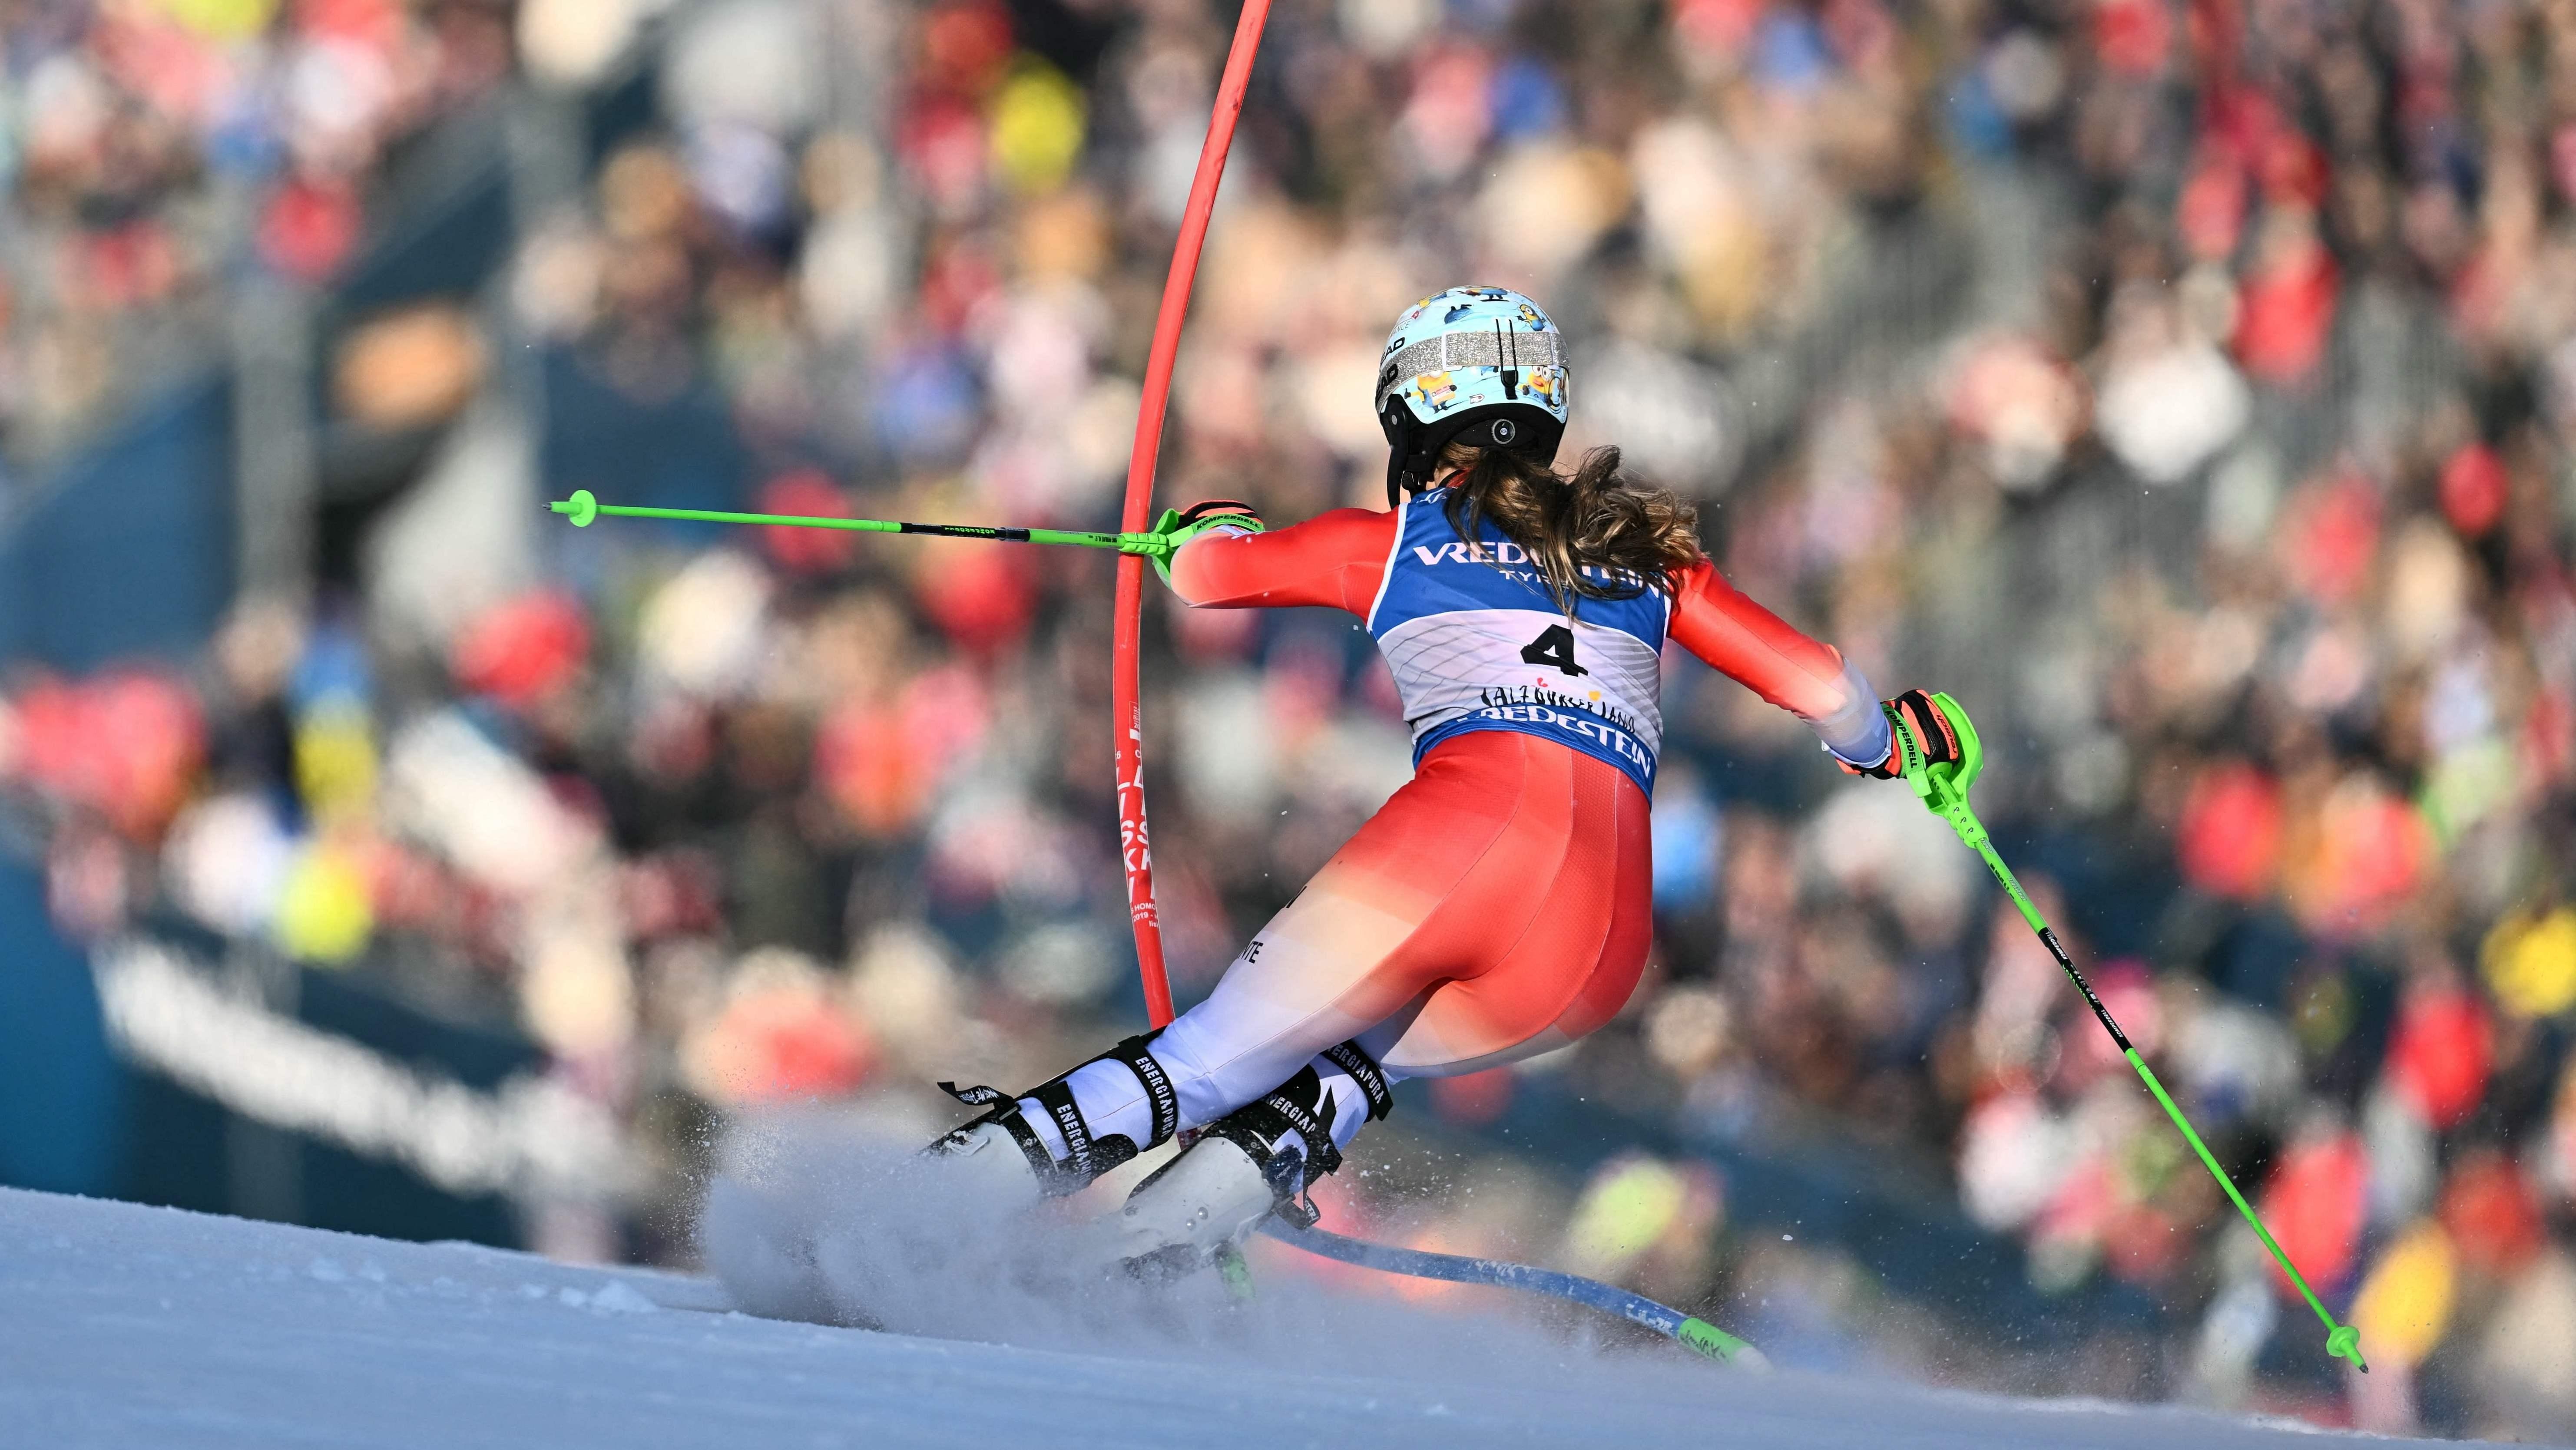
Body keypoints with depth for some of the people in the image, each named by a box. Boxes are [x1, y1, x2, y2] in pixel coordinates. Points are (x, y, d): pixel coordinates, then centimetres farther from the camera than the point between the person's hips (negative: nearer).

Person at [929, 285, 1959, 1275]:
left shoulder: (1393, 541, 17)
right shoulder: (1647, 554, 23)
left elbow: (1204, 570, 27)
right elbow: (1815, 681, 22)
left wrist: (1205, 529, 52)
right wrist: (1880, 739, 44)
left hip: (1464, 835, -3)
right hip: (1608, 934, 3)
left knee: (1221, 1054, 8)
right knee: (1343, 1066, 27)